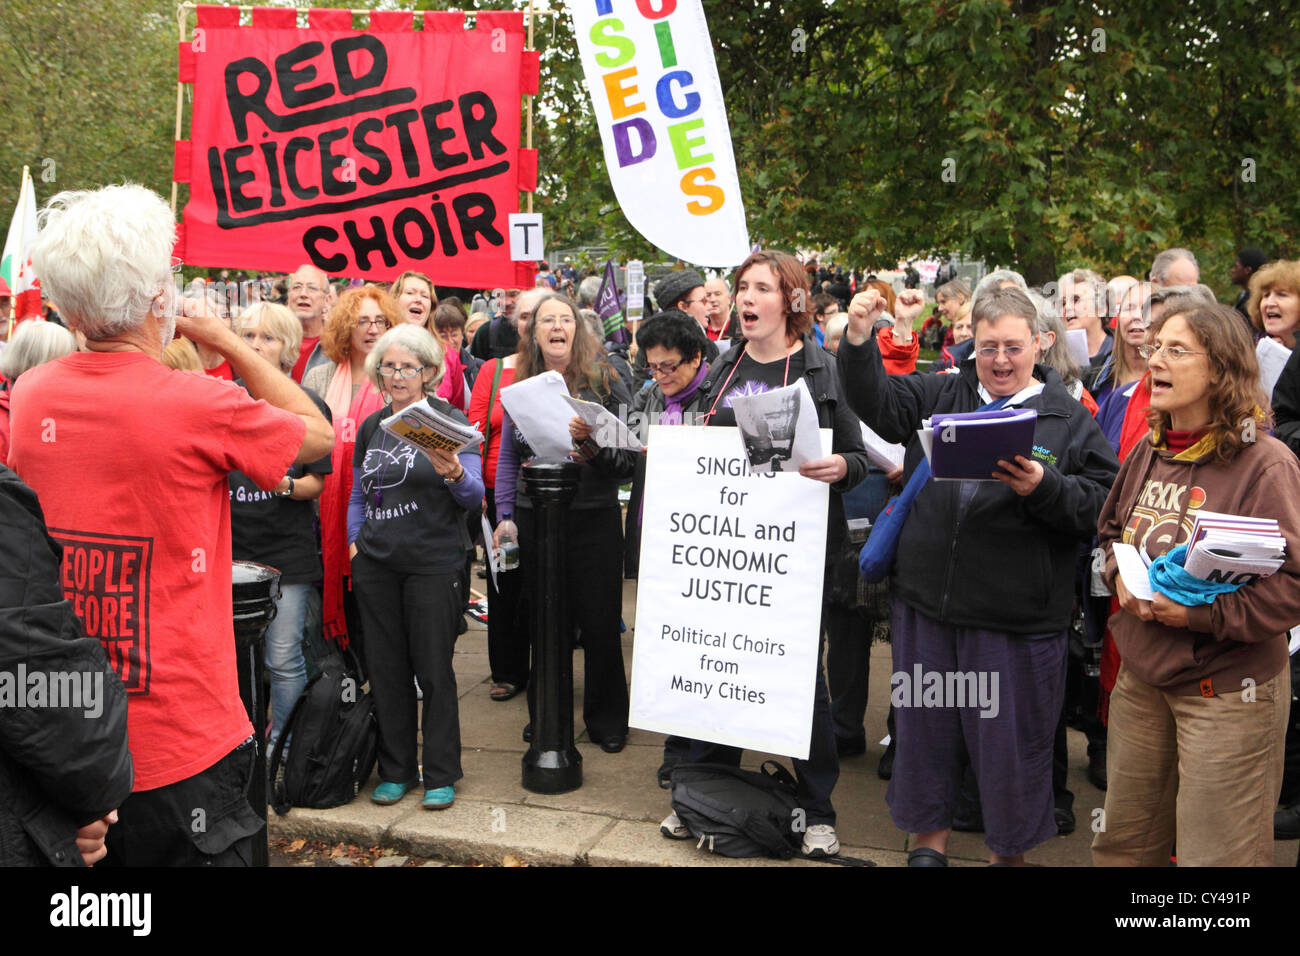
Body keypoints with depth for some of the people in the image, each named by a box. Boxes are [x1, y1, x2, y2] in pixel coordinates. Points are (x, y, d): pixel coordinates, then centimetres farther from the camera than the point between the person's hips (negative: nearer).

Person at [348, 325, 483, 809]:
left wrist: (455, 475, -32)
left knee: (434, 670, 2)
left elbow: (474, 497, -11)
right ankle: (395, 769, 24)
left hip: (434, 564, -4)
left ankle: (440, 774, 15)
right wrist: (354, 539, 8)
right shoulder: (371, 426, 12)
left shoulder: (450, 421, -4)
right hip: (376, 565, 5)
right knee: (386, 670, 10)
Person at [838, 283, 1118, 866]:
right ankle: (929, 839, 34)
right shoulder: (939, 395, 10)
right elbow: (875, 402, 0)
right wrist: (859, 339, -14)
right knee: (924, 724, 14)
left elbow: (1102, 506, -5)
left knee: (1011, 737, 7)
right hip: (925, 600, 3)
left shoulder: (1070, 419, 1)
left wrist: (1044, 487, -22)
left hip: (1017, 616, -3)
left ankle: (1008, 850, 29)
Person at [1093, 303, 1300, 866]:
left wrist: (1203, 614, -24)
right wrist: (1119, 576, -1)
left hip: (1226, 689, -6)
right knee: (1124, 842, 18)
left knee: (1216, 855, 6)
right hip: (1141, 677, 7)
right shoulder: (1150, 451, 6)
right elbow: (1111, 529, 20)